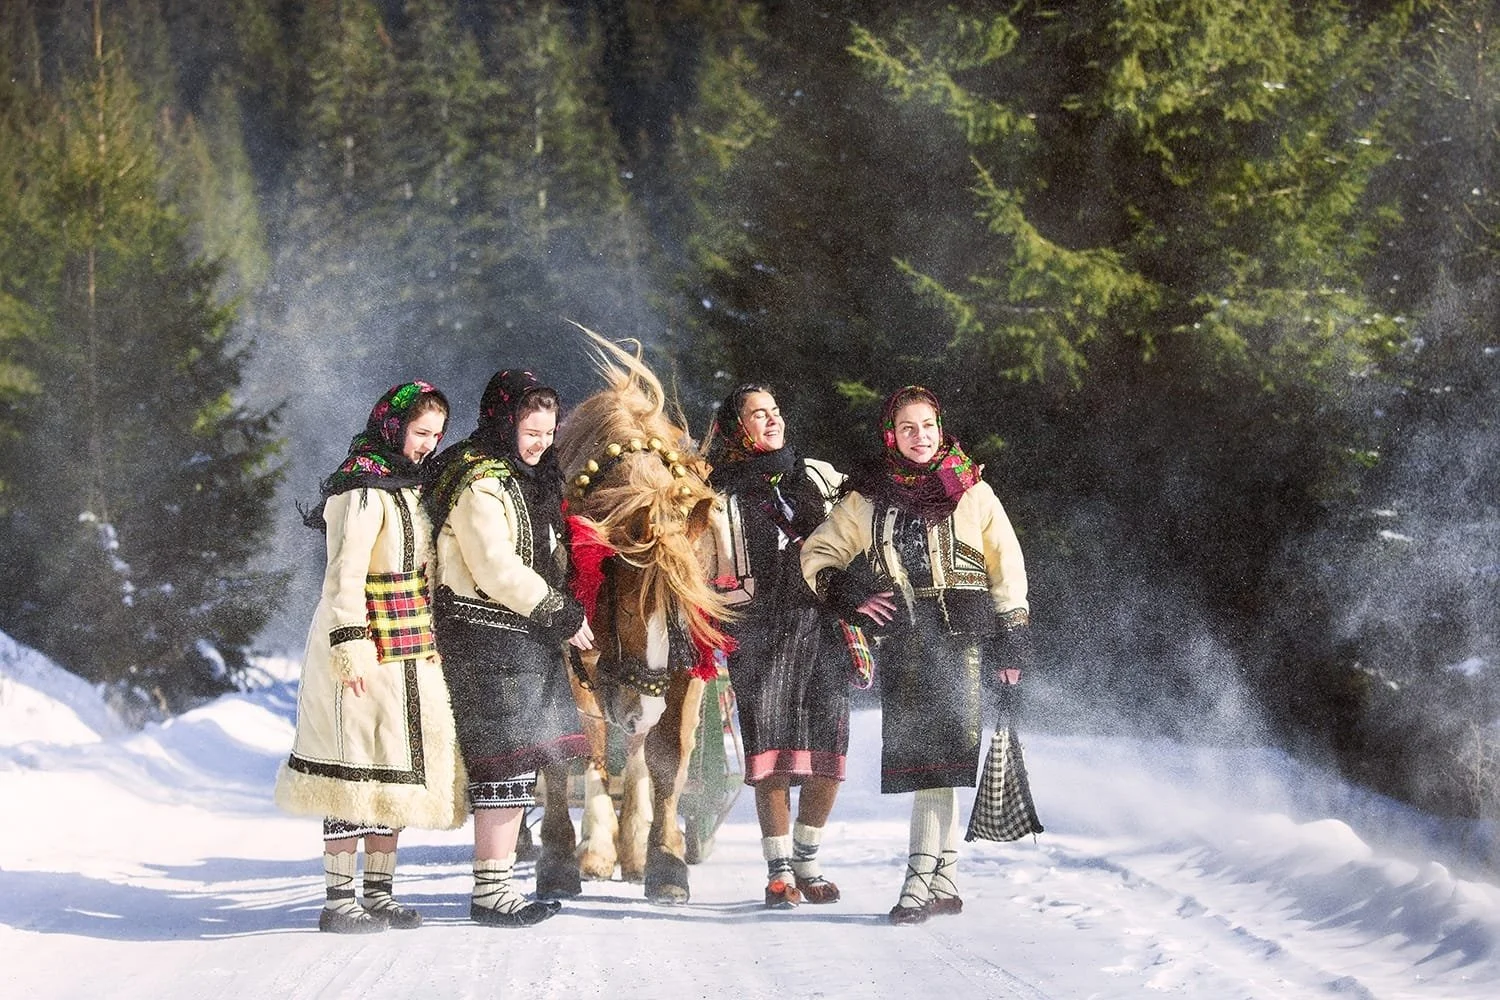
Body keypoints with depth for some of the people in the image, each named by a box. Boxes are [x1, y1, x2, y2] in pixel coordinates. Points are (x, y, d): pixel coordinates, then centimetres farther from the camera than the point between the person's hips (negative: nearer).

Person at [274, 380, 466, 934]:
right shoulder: (362, 489, -13)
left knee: (397, 771, 10)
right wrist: (352, 649, -23)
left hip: (411, 654, 9)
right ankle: (339, 900, -4)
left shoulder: (409, 484, 15)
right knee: (358, 771, -7)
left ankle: (379, 891, 17)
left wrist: (428, 647, 20)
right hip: (367, 651, -9)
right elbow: (344, 577, -18)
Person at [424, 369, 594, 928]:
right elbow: (498, 572, -19)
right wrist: (564, 616, -12)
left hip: (523, 637, 10)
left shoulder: (524, 478, 18)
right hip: (488, 636, -10)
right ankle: (490, 891, -9)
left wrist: (563, 613, 17)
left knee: (519, 763, 9)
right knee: (506, 763, -11)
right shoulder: (479, 484, -13)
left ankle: (497, 885, 13)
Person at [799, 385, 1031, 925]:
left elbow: (1007, 569, 9)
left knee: (941, 754, -12)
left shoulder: (972, 492, 8)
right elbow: (817, 555, 18)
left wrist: (1008, 644, 4)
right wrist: (849, 596, -1)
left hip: (962, 636, -2)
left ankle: (922, 877, -15)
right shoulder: (867, 498, 11)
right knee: (919, 755, -3)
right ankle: (945, 879, 0)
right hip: (902, 641, 2)